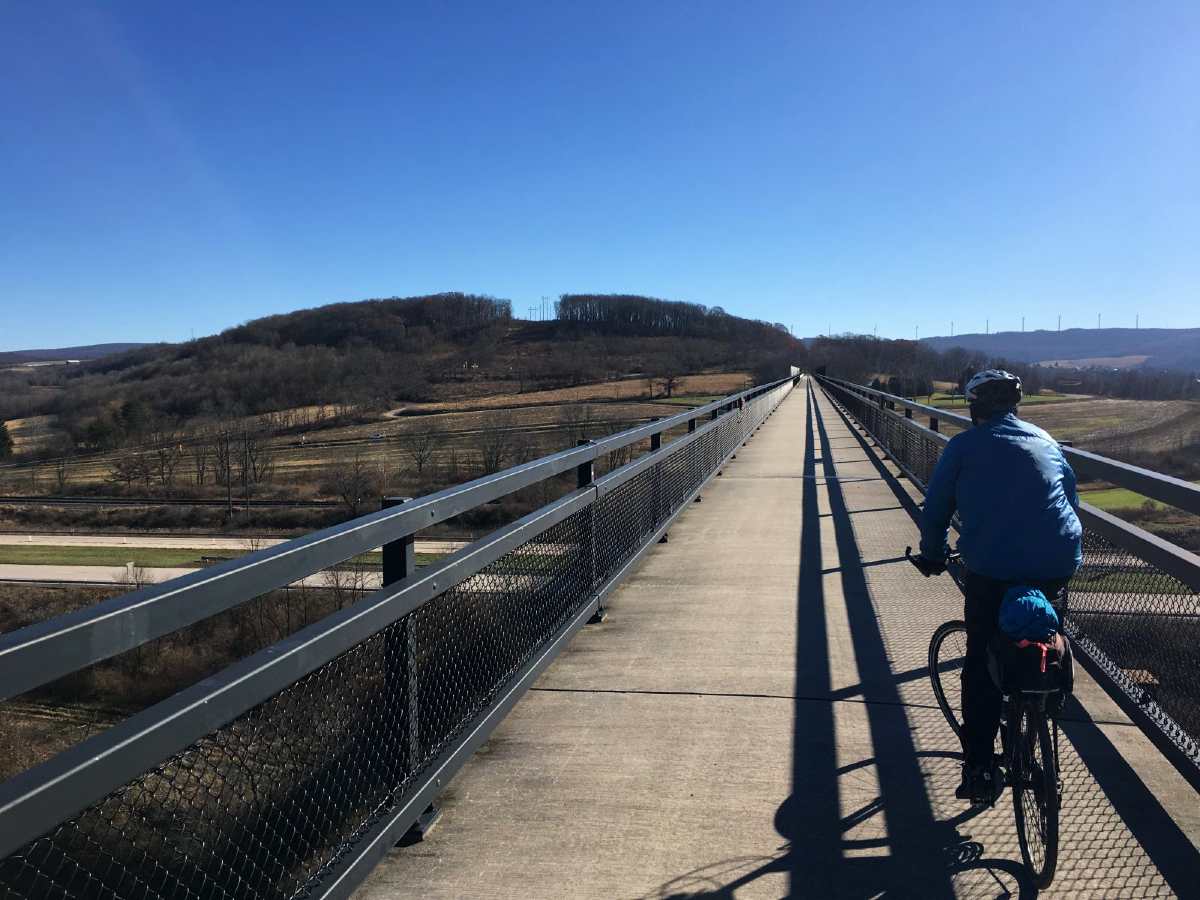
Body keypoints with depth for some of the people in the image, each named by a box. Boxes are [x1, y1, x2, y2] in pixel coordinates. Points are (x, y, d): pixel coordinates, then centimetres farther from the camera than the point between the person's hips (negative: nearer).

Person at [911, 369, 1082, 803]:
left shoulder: (965, 445, 5)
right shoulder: (1046, 441, 18)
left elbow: (935, 510, 9)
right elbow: (1072, 500, 26)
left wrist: (932, 555, 25)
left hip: (991, 568, -4)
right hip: (1057, 567, 4)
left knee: (981, 663, 7)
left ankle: (979, 769, 5)